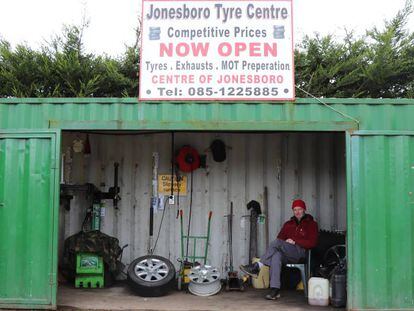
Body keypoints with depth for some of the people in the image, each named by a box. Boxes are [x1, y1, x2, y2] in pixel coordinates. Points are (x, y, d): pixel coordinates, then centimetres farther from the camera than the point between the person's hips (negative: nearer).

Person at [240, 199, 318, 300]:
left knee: (277, 242, -29)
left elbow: (312, 243, -1)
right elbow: (280, 238, 19)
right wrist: (286, 243, -3)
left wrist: (295, 242, -8)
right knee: (276, 255, -34)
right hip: (287, 255, 4)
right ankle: (275, 290, -42)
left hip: (301, 252, -4)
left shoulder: (311, 224, 10)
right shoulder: (288, 224, 26)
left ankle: (257, 266, -29)